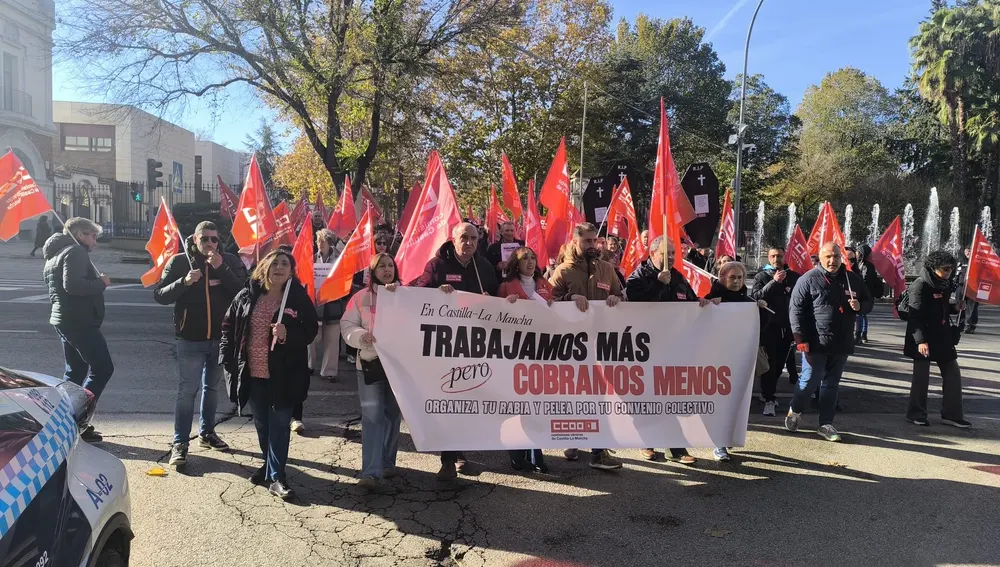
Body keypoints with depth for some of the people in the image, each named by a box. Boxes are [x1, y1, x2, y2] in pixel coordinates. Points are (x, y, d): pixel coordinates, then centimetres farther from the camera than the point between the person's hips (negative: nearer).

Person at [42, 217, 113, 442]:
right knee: (102, 368, -9)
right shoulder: (75, 251, -11)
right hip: (80, 320, -11)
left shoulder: (57, 253, 21)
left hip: (65, 318, 11)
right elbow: (72, 284, -26)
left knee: (76, 370, 14)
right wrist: (101, 283, -13)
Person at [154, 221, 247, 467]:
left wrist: (221, 269, -20)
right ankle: (180, 443, 2)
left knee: (212, 388, 16)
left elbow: (244, 292, -12)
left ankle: (207, 433, 31)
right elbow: (159, 295, -5)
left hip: (220, 338, 3)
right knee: (187, 390, -4)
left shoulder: (229, 261, 0)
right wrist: (184, 282, -21)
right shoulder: (179, 262, -2)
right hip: (190, 339, -2)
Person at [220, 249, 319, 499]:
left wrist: (288, 335, -22)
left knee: (280, 423, 0)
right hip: (253, 373, 4)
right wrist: (227, 359, 2)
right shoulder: (247, 296, 3)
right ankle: (270, 465, 36)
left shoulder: (299, 298, -6)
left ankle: (276, 477, 5)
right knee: (261, 423, 16)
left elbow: (311, 330, -5)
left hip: (284, 374, -3)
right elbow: (228, 326, 10)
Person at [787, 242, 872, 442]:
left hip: (841, 344, 5)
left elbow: (868, 302, 19)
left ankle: (826, 424, 20)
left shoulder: (852, 279, 8)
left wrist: (859, 306, -6)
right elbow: (796, 311, -9)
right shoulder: (809, 279, -7)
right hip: (816, 343, -5)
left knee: (831, 385, 11)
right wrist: (800, 340, -15)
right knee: (810, 381, -2)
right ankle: (795, 411, 23)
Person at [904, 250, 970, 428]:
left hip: (943, 337, 8)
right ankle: (916, 413, 14)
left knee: (953, 373, 9)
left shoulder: (944, 285, 10)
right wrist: (921, 340, -27)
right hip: (923, 339, -8)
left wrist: (955, 307, 1)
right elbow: (915, 315, -21)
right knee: (921, 376, 1)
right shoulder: (920, 286, -16)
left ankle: (951, 414, 17)